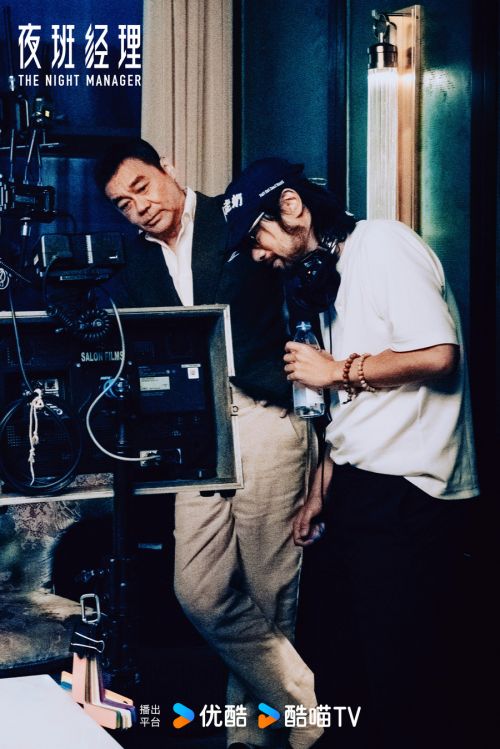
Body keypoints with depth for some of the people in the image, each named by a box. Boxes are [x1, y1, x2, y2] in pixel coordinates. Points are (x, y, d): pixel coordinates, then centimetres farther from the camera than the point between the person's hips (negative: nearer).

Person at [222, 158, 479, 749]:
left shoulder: (383, 246, -9)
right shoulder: (328, 274, 19)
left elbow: (438, 356, -20)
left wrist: (338, 370, -9)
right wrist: (321, 492, 18)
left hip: (409, 494, -9)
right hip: (359, 486, 9)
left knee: (398, 671, -4)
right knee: (335, 646, 13)